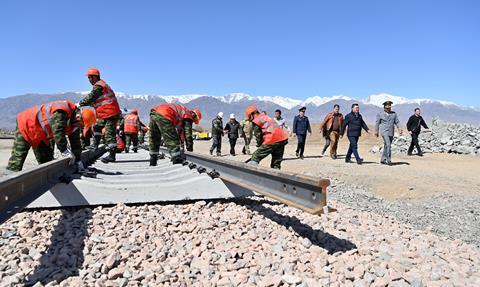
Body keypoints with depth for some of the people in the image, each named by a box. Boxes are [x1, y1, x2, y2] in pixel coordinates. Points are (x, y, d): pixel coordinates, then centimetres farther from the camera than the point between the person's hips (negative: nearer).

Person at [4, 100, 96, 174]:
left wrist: (78, 160, -4)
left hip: (42, 135, 8)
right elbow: (58, 131, -40)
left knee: (46, 160, 8)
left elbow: (75, 141, 0)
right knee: (18, 158, -10)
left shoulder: (76, 122, -6)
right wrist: (65, 151, -36)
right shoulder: (61, 111, -34)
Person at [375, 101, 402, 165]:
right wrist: (376, 131, 7)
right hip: (384, 132, -4)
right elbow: (377, 123, 6)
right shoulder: (380, 114, 1)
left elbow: (397, 122, 9)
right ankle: (389, 160, -13)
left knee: (386, 146, 9)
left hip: (391, 132, 4)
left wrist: (400, 129, -4)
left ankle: (383, 160, 19)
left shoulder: (394, 114, 10)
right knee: (388, 145, -17)